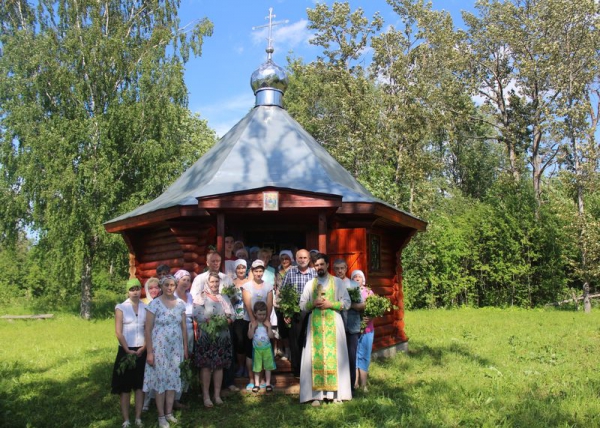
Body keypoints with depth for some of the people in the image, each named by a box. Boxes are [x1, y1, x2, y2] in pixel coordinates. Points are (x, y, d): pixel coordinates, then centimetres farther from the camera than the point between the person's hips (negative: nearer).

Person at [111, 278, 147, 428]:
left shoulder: (146, 308, 5)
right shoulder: (121, 308, -2)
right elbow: (118, 332, -7)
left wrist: (143, 348, -10)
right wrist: (128, 350, -12)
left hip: (142, 351, 2)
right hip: (126, 351, -2)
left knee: (140, 385, 5)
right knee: (125, 386, 1)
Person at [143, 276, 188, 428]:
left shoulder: (181, 303, 2)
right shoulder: (154, 304, -10)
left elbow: (184, 327, 8)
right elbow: (148, 329, -10)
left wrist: (185, 348, 8)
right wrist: (149, 352, -12)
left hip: (176, 348, 4)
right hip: (159, 348, -4)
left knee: (173, 379, 10)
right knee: (161, 380, 3)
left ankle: (169, 412, 24)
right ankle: (161, 416, 15)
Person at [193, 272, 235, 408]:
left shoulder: (224, 298, 14)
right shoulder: (200, 297, 0)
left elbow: (232, 315, 9)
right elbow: (198, 315, -13)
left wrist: (226, 321, -12)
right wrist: (214, 321, -21)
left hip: (222, 337, 4)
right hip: (205, 336, -4)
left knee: (219, 365, 6)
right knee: (206, 366, -4)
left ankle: (217, 395, 14)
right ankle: (206, 396, 4)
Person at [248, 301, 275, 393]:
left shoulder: (267, 323, -5)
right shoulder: (252, 324, -8)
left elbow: (271, 336, -9)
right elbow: (250, 336, -12)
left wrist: (269, 327, -18)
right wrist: (253, 327, -21)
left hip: (267, 348, 1)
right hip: (257, 349, -1)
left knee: (268, 366, 8)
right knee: (257, 367, 8)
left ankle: (268, 384, 19)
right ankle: (256, 384, 19)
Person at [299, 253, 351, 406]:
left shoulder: (337, 282, 5)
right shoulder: (310, 284, 11)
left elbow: (347, 303, 1)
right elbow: (302, 305, 9)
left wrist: (330, 304, -12)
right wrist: (313, 304, -10)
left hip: (333, 323, -1)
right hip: (315, 323, 2)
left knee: (334, 356, -2)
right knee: (316, 357, -2)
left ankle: (336, 393, 4)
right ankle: (317, 395, 0)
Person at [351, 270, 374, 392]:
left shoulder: (369, 292, 9)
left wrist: (369, 317, -13)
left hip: (367, 328, 2)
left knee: (364, 355, 3)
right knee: (354, 355, -2)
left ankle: (363, 384, 7)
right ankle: (355, 383, 3)